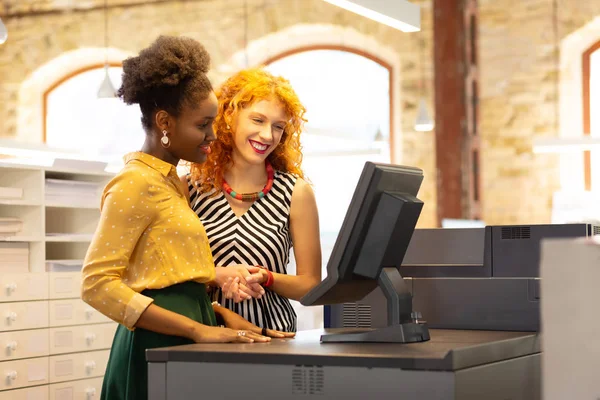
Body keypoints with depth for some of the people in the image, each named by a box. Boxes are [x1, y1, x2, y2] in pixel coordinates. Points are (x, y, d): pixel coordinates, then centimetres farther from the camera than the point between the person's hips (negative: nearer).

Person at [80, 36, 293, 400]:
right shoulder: (136, 183, -11)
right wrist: (199, 330, -21)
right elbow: (98, 283, -19)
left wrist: (222, 315, 1)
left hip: (182, 344, 8)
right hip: (158, 347, -8)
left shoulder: (171, 181, 14)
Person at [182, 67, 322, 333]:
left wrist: (265, 278, -10)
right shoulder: (190, 188, 3)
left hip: (272, 331, -2)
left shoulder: (296, 193, 3)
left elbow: (310, 286, 7)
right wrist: (216, 276, -10)